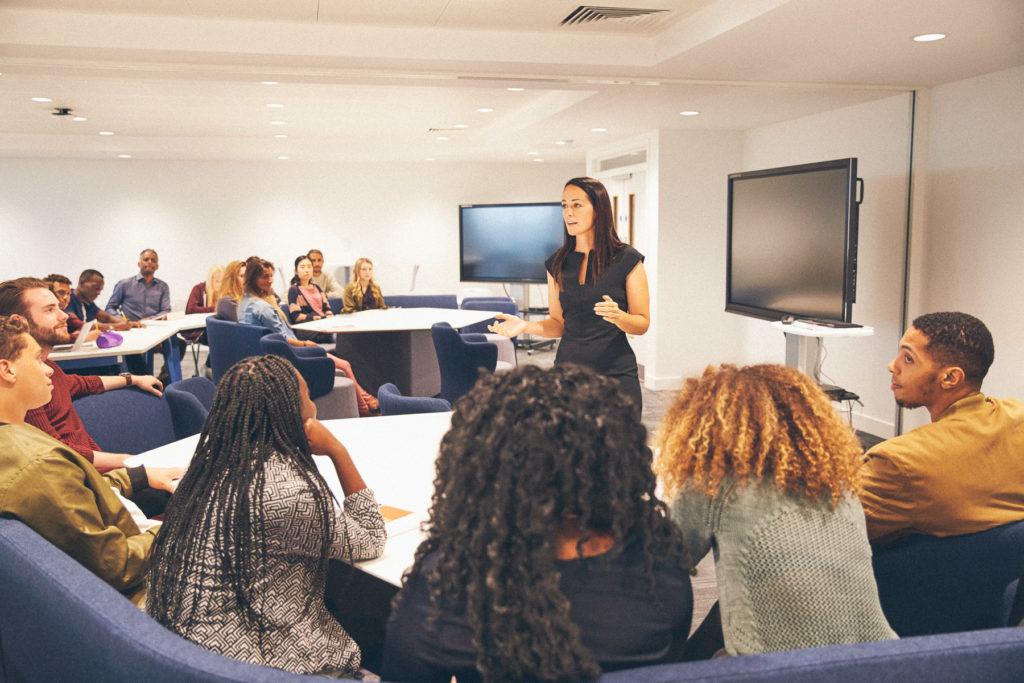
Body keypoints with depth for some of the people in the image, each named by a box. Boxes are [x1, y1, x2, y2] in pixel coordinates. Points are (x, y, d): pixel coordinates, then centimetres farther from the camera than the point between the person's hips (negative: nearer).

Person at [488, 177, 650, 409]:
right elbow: (558, 324, 11)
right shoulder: (557, 263, 8)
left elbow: (642, 324, -2)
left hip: (616, 374, -3)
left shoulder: (627, 259, -4)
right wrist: (525, 325, -7)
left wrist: (618, 316, -22)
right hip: (568, 371, 3)